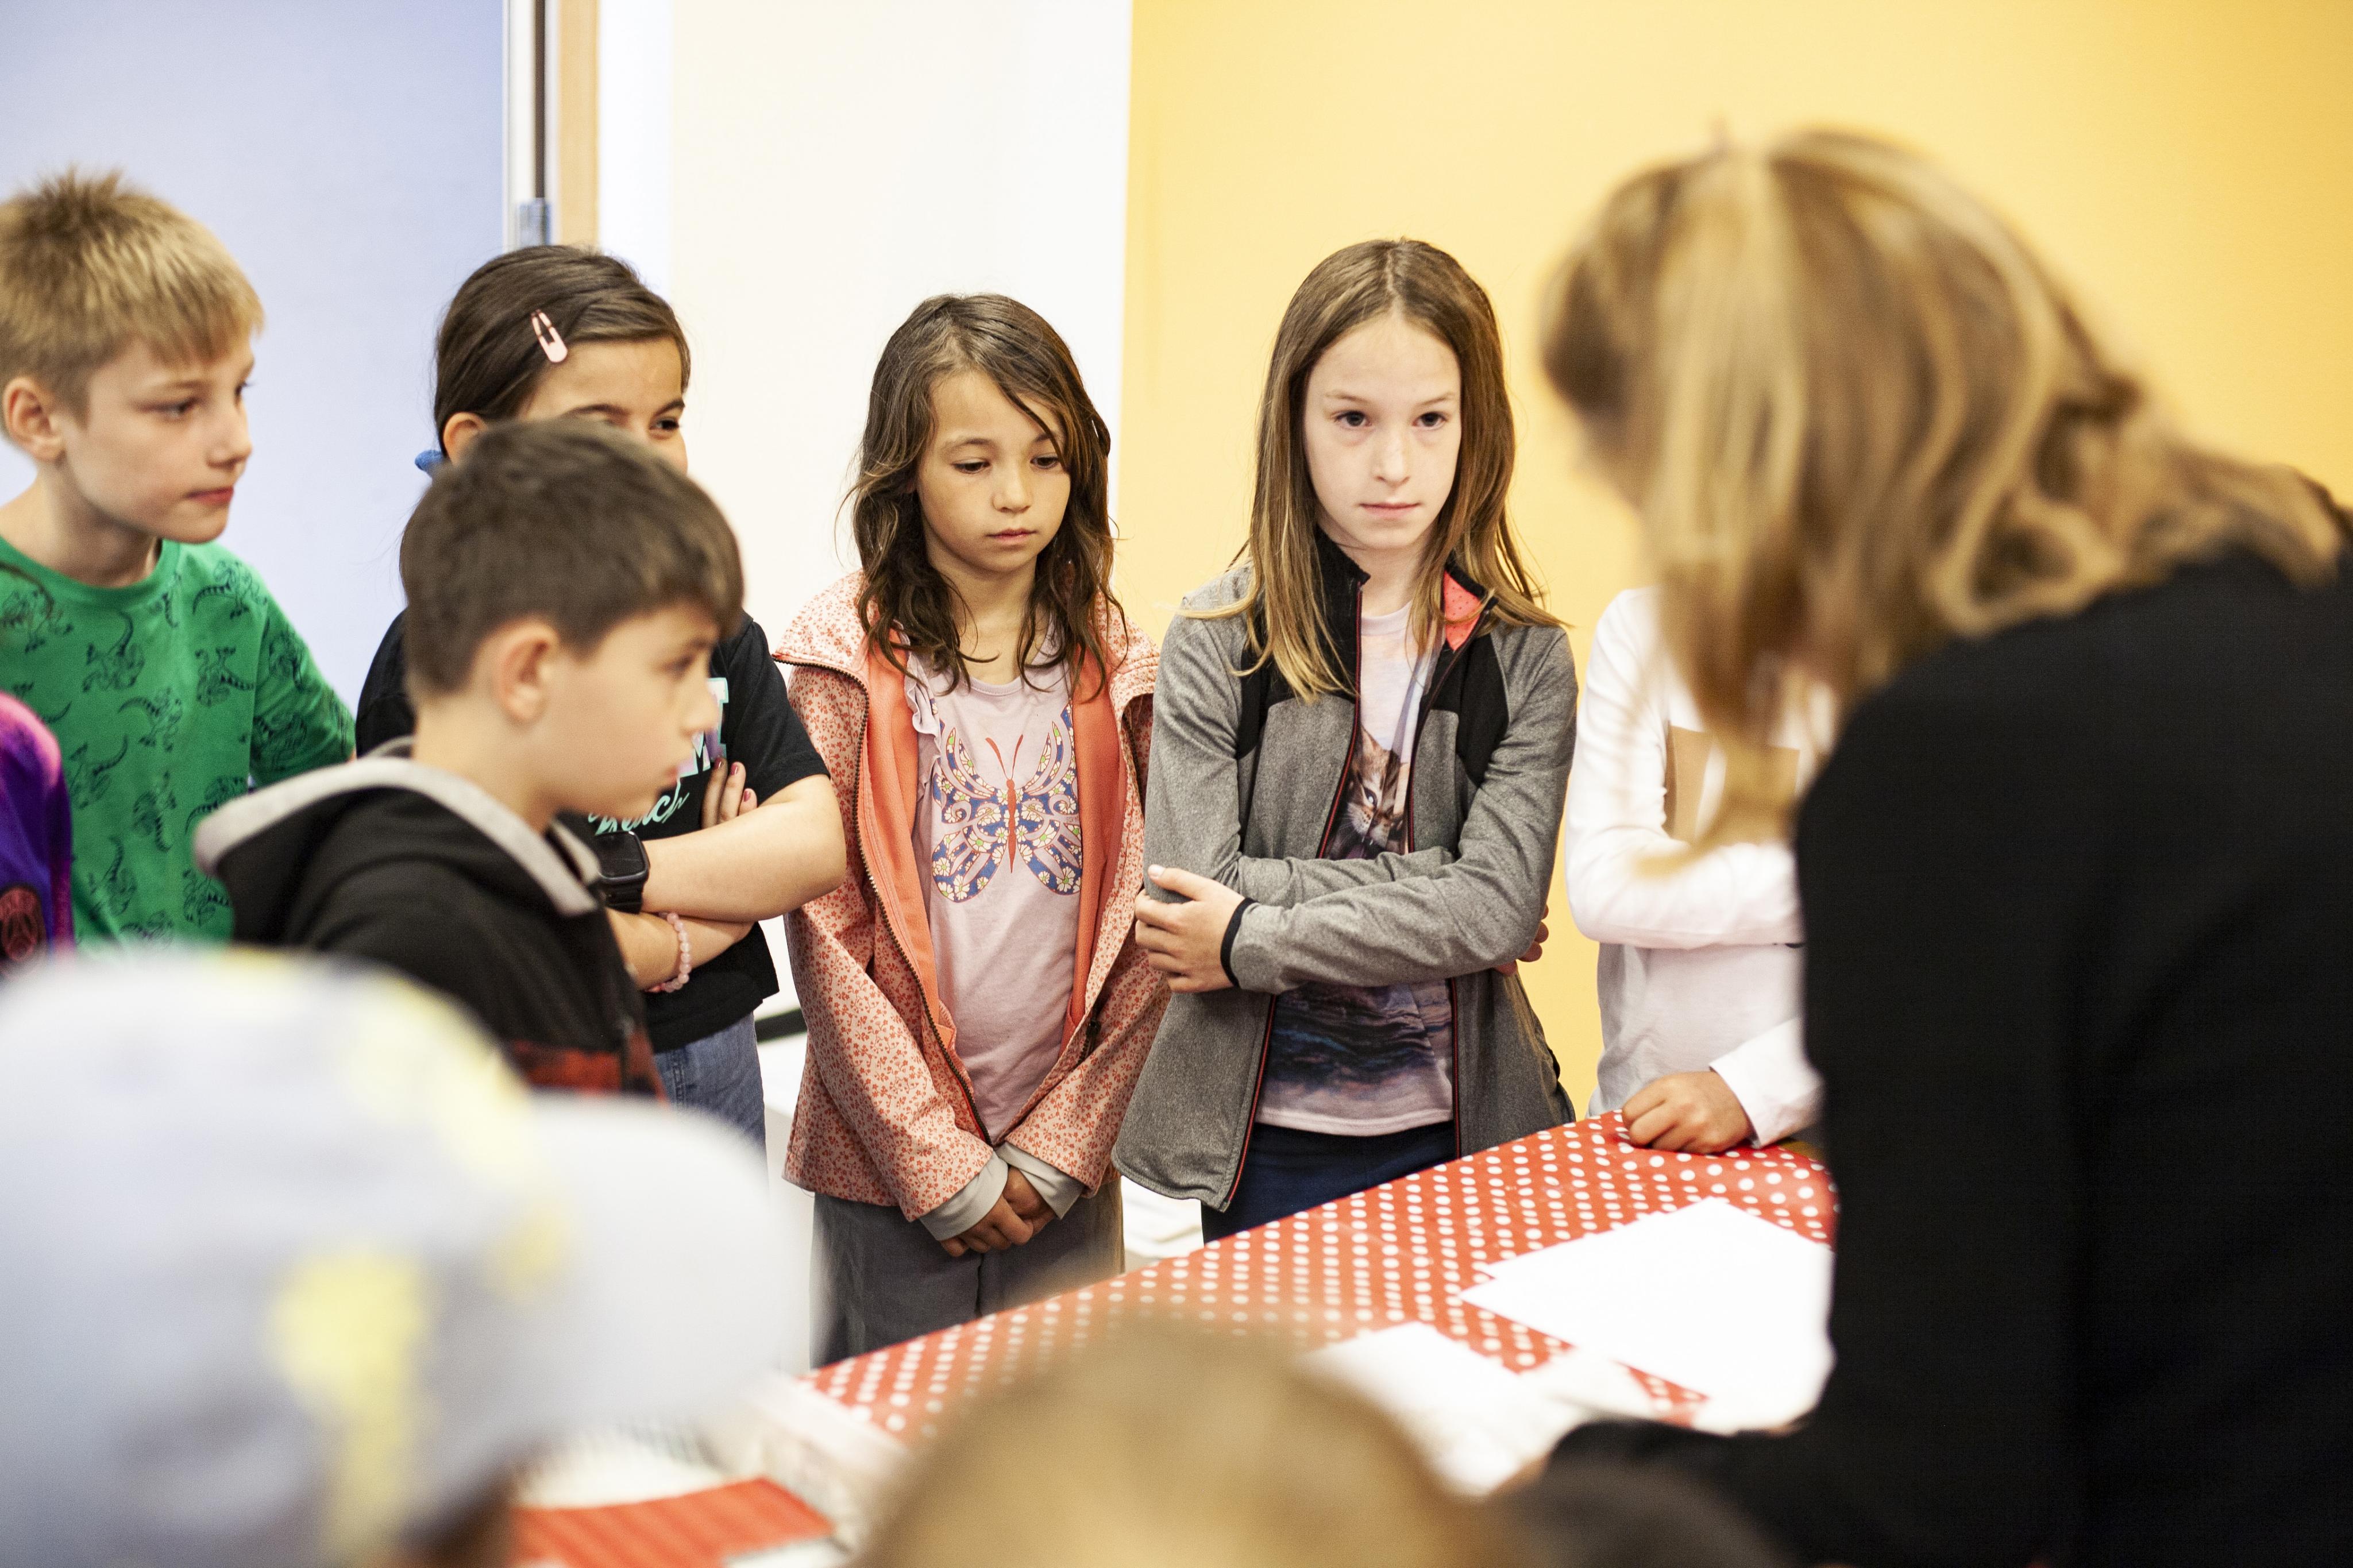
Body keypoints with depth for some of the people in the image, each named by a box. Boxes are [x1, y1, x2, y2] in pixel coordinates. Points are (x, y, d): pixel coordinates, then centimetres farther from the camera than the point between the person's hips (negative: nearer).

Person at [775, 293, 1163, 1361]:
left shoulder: (1114, 659, 3)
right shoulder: (850, 657, -6)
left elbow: (1144, 921, 3)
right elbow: (825, 932, -8)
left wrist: (1065, 1140, -5)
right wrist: (936, 1158, -10)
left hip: (1066, 1161, 3)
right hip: (890, 1155, -3)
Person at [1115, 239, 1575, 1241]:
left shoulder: (1525, 658, -3)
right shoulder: (1217, 641, -6)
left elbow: (1500, 909, -14)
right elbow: (1187, 897, -15)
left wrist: (1255, 939, -16)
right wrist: (1432, 896, -16)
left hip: (1459, 1136, 1)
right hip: (1264, 1140, -1)